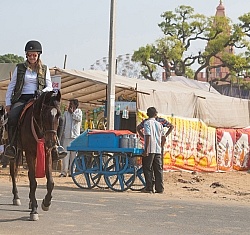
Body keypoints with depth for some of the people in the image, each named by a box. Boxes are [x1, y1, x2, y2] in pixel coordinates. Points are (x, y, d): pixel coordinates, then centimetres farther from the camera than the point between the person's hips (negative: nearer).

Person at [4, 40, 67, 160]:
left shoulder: (44, 69, 15)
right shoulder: (20, 68, 13)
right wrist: (8, 103, 3)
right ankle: (12, 145, -18)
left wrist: (43, 91, -12)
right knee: (12, 116, -31)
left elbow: (49, 87, 11)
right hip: (21, 99, 0)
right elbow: (11, 86, 13)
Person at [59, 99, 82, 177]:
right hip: (67, 136, 1)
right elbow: (63, 124, 15)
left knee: (73, 155, 1)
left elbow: (79, 119, -11)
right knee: (65, 154, -5)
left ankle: (71, 171, 6)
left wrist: (72, 112, -5)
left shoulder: (79, 111, 9)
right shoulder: (66, 113, 12)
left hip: (75, 136, -1)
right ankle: (64, 172, -5)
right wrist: (61, 133, 8)